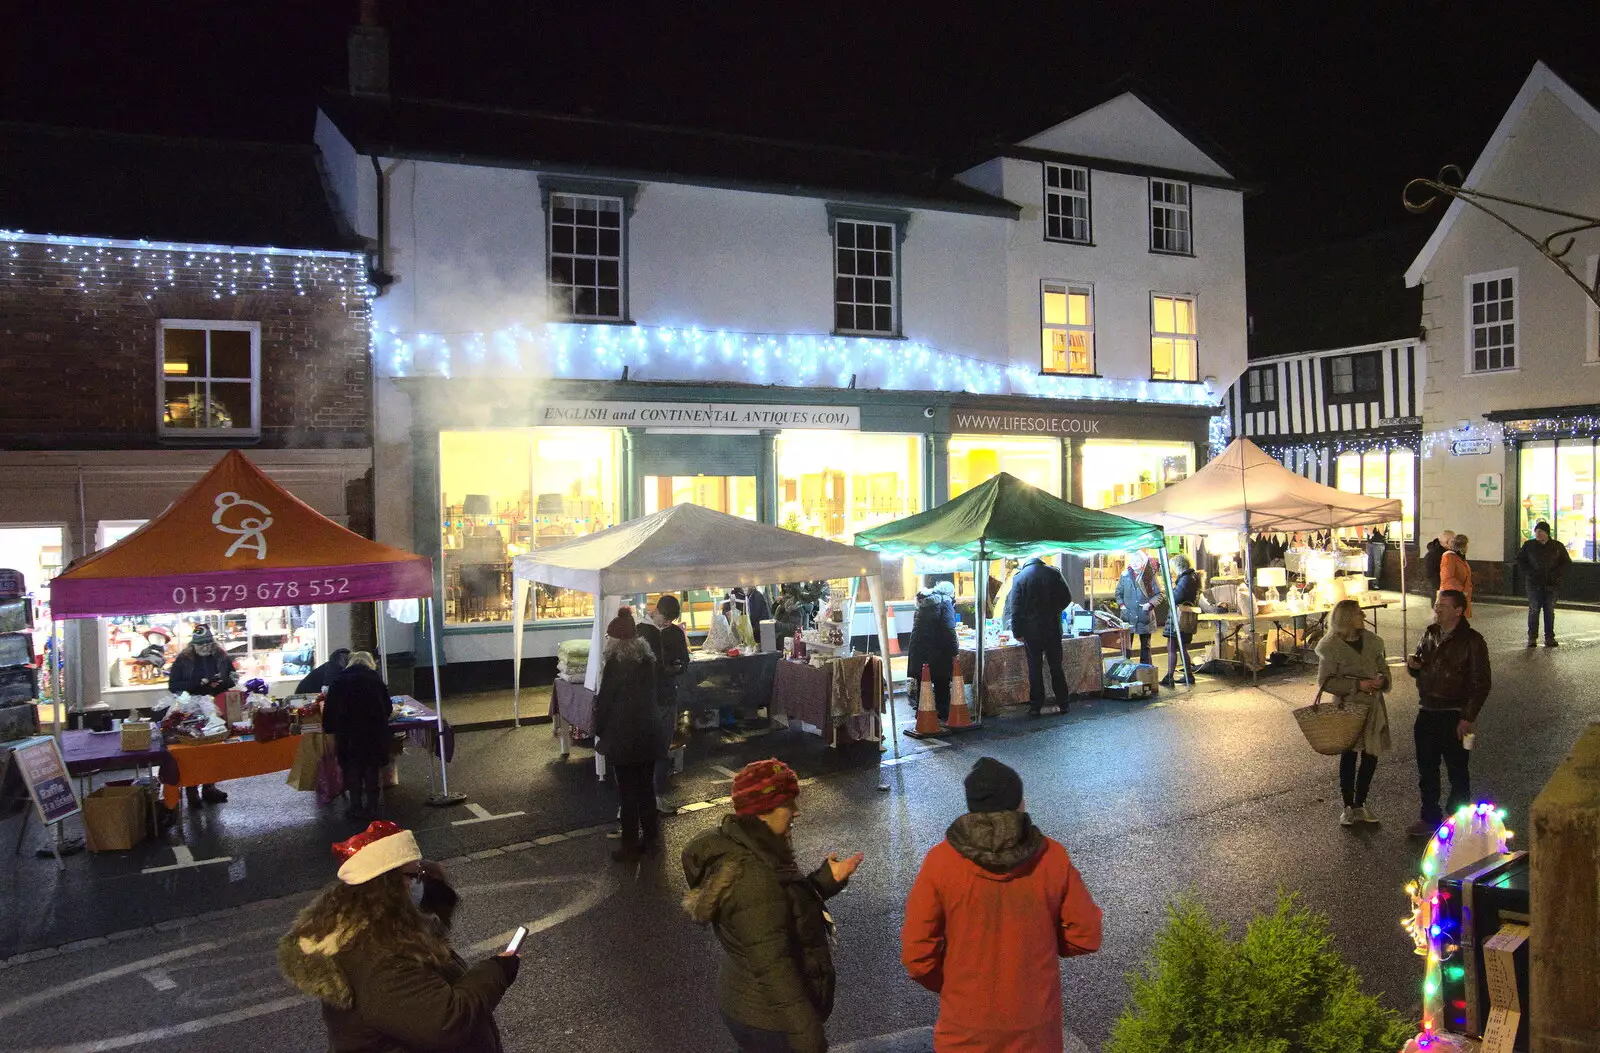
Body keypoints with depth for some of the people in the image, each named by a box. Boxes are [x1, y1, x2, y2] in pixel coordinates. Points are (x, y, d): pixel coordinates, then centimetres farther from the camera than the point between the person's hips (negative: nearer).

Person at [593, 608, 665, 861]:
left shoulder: (616, 662, -15)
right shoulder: (648, 659, 4)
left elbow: (604, 700, -12)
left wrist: (600, 732, -1)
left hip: (624, 735, -6)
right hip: (649, 733, 6)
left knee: (628, 792, 3)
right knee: (646, 787, 16)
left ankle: (631, 845, 9)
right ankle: (651, 838, 24)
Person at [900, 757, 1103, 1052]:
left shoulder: (940, 861, -16)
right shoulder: (1052, 857, -14)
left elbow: (916, 953, -13)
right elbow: (1085, 936, -5)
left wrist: (947, 984, 6)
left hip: (967, 1025, -1)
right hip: (1035, 1022, 1)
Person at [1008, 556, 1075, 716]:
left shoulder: (1019, 577, -4)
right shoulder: (1053, 572, 1)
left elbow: (1016, 608, -6)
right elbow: (1067, 597, 3)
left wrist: (1017, 632, -3)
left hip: (1031, 631, -2)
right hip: (1053, 629, 2)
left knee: (1035, 668, 3)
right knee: (1056, 666, 11)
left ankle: (1036, 706, 4)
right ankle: (1063, 702, 15)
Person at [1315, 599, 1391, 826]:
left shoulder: (1372, 641, 6)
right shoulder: (1331, 647, -11)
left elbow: (1383, 669, 14)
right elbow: (1325, 681, -12)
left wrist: (1382, 680, -9)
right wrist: (1357, 685, -20)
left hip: (1373, 706, 5)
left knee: (1371, 756, 9)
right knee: (1349, 756, 2)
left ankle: (1360, 804, 26)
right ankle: (1348, 807, 16)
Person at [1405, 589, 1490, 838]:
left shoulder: (1471, 641, -11)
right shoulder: (1430, 634, 8)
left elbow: (1481, 684, -12)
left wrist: (1468, 718, -16)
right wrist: (1413, 665, -5)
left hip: (1454, 717, -6)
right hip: (1426, 713, 6)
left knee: (1457, 771, 6)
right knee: (1426, 770, 14)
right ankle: (1430, 818, 27)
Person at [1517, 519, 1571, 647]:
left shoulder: (1557, 546, 3)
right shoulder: (1529, 545, 2)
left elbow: (1567, 562, 9)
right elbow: (1520, 560, 8)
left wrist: (1555, 573, -7)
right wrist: (1529, 573, -7)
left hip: (1551, 584, 1)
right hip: (1534, 584, -1)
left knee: (1550, 611, 5)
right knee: (1534, 610, -2)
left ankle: (1549, 638, 12)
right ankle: (1532, 637, 3)